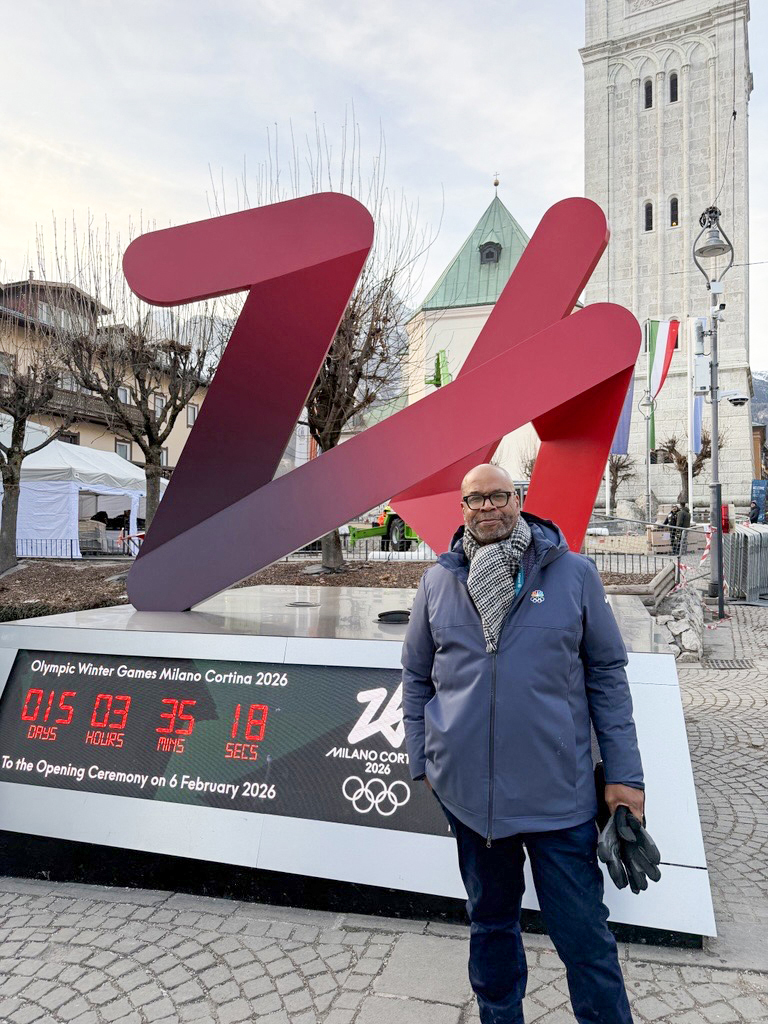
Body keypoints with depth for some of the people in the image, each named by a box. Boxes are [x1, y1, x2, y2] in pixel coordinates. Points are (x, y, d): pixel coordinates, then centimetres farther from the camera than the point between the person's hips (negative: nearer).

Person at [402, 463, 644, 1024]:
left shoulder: (574, 574, -4)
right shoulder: (437, 583, 1)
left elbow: (607, 675, 0)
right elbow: (416, 677, 10)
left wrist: (624, 772, -1)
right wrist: (422, 760, 8)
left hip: (558, 792, -2)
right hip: (467, 789, 2)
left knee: (584, 934, 9)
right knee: (491, 921, 21)